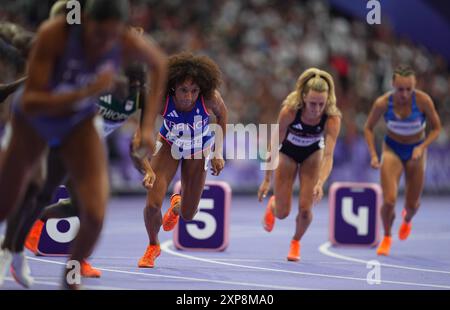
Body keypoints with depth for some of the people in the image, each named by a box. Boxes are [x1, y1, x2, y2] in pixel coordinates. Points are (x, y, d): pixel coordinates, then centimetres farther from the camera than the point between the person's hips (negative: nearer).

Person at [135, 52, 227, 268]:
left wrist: (218, 154, -7)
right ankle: (153, 247, 17)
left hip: (199, 150, 1)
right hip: (169, 144, -1)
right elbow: (138, 140, -37)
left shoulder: (210, 98, -34)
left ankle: (177, 205, 47)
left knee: (188, 214, 5)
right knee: (153, 204, -16)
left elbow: (221, 115, -8)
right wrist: (148, 170, -53)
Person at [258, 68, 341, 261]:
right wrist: (267, 180, -22)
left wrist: (320, 183, -54)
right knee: (282, 212, 0)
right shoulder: (289, 111, -35)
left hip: (313, 154, 0)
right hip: (288, 153, 0)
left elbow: (328, 155, -38)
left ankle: (296, 242, 24)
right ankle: (272, 204, 39)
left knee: (305, 208, -9)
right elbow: (275, 145, -24)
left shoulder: (332, 118, -33)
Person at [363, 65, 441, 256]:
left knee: (412, 204, 9)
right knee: (389, 201, -16)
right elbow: (368, 128, -5)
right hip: (392, 149, -1)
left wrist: (422, 147, -25)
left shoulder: (423, 100, -24)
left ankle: (407, 219, 49)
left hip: (416, 151, 1)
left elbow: (436, 128, -10)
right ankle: (387, 238, 13)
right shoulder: (383, 103, -22)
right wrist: (373, 155, -15)